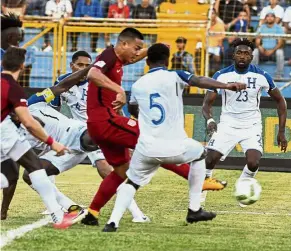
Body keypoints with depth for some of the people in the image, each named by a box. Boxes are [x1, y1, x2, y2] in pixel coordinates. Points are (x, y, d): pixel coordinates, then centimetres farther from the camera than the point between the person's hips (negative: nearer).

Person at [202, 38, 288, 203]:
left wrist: (282, 131, 0)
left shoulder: (261, 76, -8)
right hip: (227, 125, 0)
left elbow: (280, 100, 4)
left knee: (253, 163, -22)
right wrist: (210, 120, -30)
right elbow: (208, 103, -7)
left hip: (252, 126, 0)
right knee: (209, 160, -14)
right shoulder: (221, 75, -9)